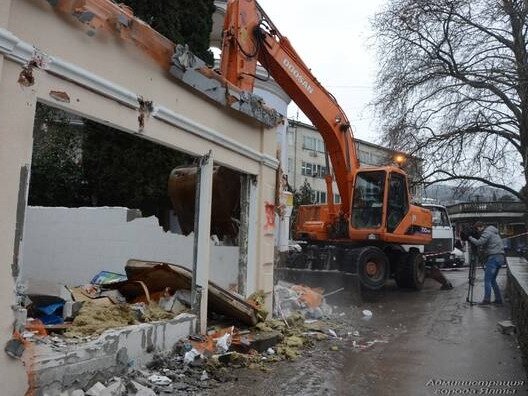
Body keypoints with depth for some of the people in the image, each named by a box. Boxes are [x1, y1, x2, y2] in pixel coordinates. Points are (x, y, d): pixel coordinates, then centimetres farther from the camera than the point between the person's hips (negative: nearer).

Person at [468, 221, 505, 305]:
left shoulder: (487, 232, -8)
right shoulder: (494, 232, 22)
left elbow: (479, 242, -20)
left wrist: (470, 238, -7)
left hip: (494, 257, -10)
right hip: (500, 257, 10)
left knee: (487, 279, -7)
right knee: (492, 280, 15)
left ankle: (487, 299, -8)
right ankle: (498, 299, 16)